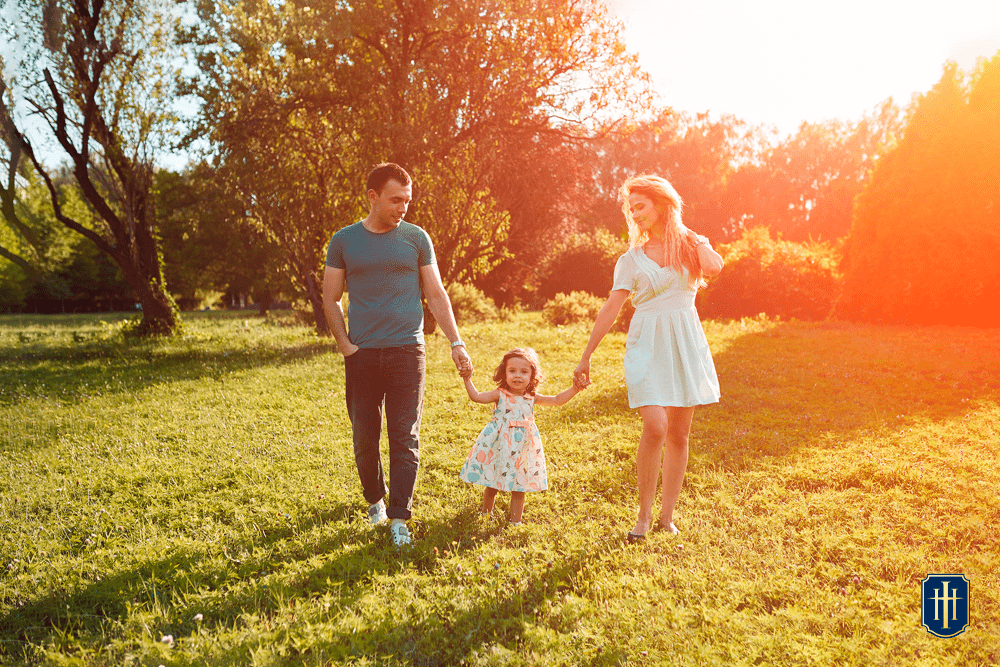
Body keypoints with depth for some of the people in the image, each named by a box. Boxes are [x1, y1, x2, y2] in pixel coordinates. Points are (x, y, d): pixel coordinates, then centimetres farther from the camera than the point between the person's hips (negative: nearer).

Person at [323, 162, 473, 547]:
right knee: (365, 438, 8)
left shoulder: (416, 238, 5)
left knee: (405, 439, -2)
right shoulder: (343, 241, 5)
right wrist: (345, 345, -2)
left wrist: (456, 343, -1)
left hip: (407, 352, -1)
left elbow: (436, 295, 7)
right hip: (362, 355, 1)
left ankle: (399, 518, 6)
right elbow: (331, 299, 9)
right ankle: (375, 498, 32)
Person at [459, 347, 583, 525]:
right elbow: (476, 396, -15)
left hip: (522, 448, 2)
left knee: (519, 488, 7)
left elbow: (557, 400, 4)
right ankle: (485, 515, 35)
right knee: (491, 485, 12)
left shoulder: (532, 398, 0)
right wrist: (467, 379, -21)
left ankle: (515, 521, 22)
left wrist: (575, 388, -6)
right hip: (499, 446, -2)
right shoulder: (500, 394, -7)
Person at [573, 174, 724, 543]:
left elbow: (714, 266, -13)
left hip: (686, 344, 2)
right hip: (648, 345, -2)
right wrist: (586, 356, 2)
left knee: (679, 433, 3)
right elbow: (611, 309, 5)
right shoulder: (631, 259, 8)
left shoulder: (690, 245, 10)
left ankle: (666, 517, 14)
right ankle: (644, 515, -1)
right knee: (655, 427, -17)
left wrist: (691, 236, 1)